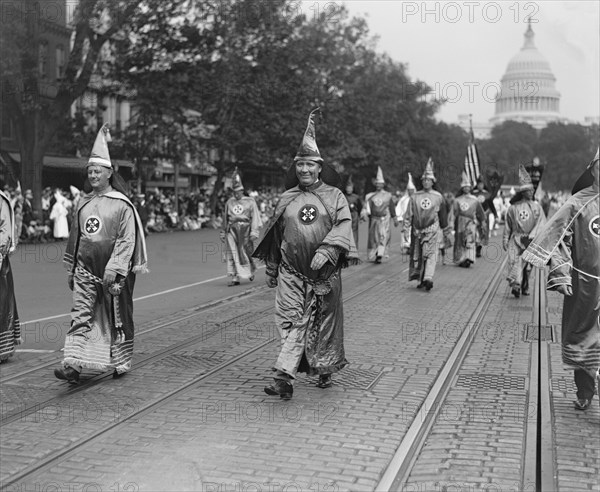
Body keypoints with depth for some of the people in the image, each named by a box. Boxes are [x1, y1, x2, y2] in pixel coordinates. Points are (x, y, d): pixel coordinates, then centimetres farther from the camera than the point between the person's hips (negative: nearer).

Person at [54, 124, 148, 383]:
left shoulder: (122, 204, -7)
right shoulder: (84, 203, 9)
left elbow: (127, 240, -11)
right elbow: (75, 238, 16)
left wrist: (114, 270, -18)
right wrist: (71, 270, 15)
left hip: (113, 271, -4)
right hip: (85, 269, 4)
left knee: (116, 317, 8)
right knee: (80, 314, -8)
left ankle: (120, 362, 23)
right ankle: (73, 365, -16)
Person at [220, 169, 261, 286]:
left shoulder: (250, 202, 3)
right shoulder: (229, 202, 13)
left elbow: (255, 217, -2)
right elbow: (225, 218, 20)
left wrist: (254, 232, -12)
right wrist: (223, 233, 20)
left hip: (245, 230, -2)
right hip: (232, 230, 2)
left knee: (246, 252, 6)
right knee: (232, 254, -5)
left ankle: (251, 271, 33)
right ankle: (235, 278, -3)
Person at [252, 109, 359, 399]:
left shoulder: (334, 196, 3)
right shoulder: (286, 199, 10)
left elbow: (344, 225, -10)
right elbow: (274, 236, 17)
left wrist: (326, 250, -26)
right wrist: (271, 271, 20)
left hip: (325, 274, -1)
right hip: (291, 272, 1)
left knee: (324, 322, 8)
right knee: (290, 320, -9)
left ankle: (325, 370, 26)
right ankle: (284, 378, -14)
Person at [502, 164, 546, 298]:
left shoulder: (537, 207, 8)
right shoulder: (513, 207, 6)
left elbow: (541, 223, 1)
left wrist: (531, 237, -8)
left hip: (531, 240, 1)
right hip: (516, 239, -1)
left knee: (528, 265, 0)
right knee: (515, 262, -9)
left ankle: (524, 287, 3)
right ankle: (516, 285, -14)